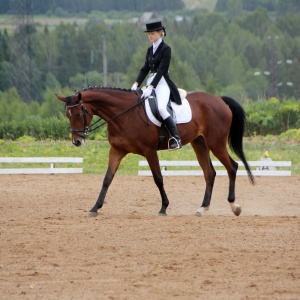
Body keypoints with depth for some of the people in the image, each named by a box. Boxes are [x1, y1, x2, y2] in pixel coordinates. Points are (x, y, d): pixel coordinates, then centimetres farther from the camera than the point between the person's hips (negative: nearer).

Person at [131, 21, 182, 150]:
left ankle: (175, 138, -29)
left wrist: (151, 87, -23)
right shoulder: (150, 50, 15)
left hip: (162, 82, -9)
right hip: (151, 82, 9)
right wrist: (136, 84, -2)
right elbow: (145, 69, 13)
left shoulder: (166, 49, -8)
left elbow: (161, 70, -15)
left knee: (161, 108, -30)